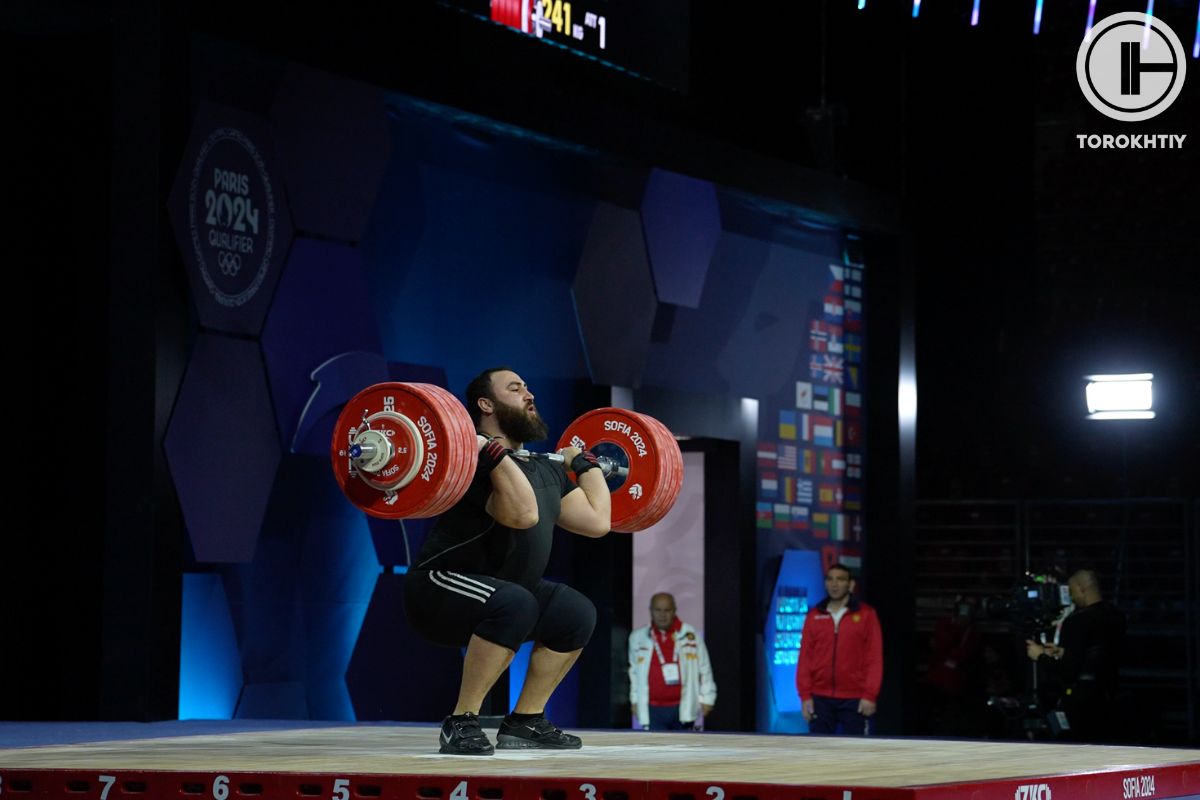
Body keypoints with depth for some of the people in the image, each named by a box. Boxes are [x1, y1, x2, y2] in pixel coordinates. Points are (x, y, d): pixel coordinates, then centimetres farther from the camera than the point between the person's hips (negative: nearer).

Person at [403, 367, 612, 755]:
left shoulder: (546, 468, 10)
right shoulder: (477, 460, -21)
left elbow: (597, 521, 8)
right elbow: (524, 514, -37)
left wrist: (586, 463, 19)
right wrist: (494, 452, -36)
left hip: (495, 592, 9)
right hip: (440, 591, -9)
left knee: (577, 614, 2)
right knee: (513, 604, -35)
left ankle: (525, 722, 7)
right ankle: (461, 723, -24)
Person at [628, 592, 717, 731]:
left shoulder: (690, 636, -1)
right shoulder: (638, 638, 3)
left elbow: (704, 669, 6)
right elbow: (634, 672, 17)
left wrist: (706, 698, 4)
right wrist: (635, 700, 16)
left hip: (683, 708, 0)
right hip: (653, 710, 0)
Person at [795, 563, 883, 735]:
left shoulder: (866, 615, 2)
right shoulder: (814, 616, 9)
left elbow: (874, 658, -2)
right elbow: (805, 658, 7)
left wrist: (870, 695, -9)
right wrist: (805, 695, 0)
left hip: (854, 699, -2)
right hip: (820, 698, 2)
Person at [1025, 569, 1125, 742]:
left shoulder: (1077, 622, -18)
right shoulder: (1116, 617, 6)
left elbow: (1068, 670, -19)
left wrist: (1041, 657, -3)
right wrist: (1064, 653, 18)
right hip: (1107, 699, 8)